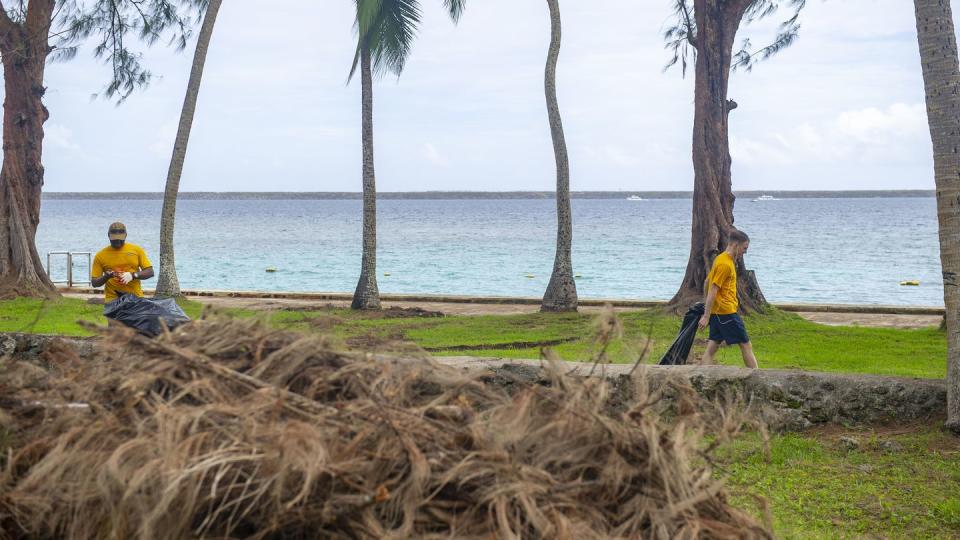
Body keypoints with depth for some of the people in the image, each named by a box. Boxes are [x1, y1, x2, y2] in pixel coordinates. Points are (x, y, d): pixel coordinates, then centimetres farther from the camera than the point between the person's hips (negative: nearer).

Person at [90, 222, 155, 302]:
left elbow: (150, 272, 4)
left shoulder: (137, 250, 6)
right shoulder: (100, 255, 4)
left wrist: (133, 275, -12)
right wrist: (106, 277, -15)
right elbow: (94, 282, 5)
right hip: (112, 299, -1)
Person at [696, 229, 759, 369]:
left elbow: (708, 282, 22)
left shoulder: (721, 259, 13)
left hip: (717, 312, 9)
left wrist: (706, 306, 29)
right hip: (726, 311, -9)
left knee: (712, 348, 5)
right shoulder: (725, 264, -16)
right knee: (746, 345, -1)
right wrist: (706, 316, -21)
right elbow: (713, 291, -20)